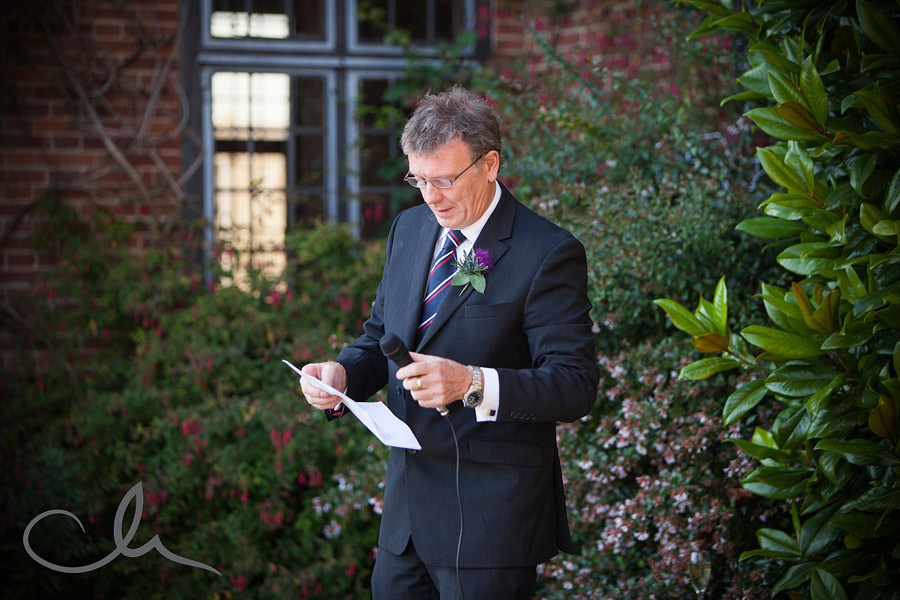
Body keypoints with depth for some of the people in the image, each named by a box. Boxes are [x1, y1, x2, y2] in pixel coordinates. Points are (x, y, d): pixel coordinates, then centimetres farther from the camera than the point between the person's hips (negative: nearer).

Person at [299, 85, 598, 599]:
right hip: (408, 498, 7)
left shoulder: (548, 254, -13)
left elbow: (576, 387, -17)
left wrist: (474, 384, -31)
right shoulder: (409, 228, 9)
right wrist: (343, 374, -4)